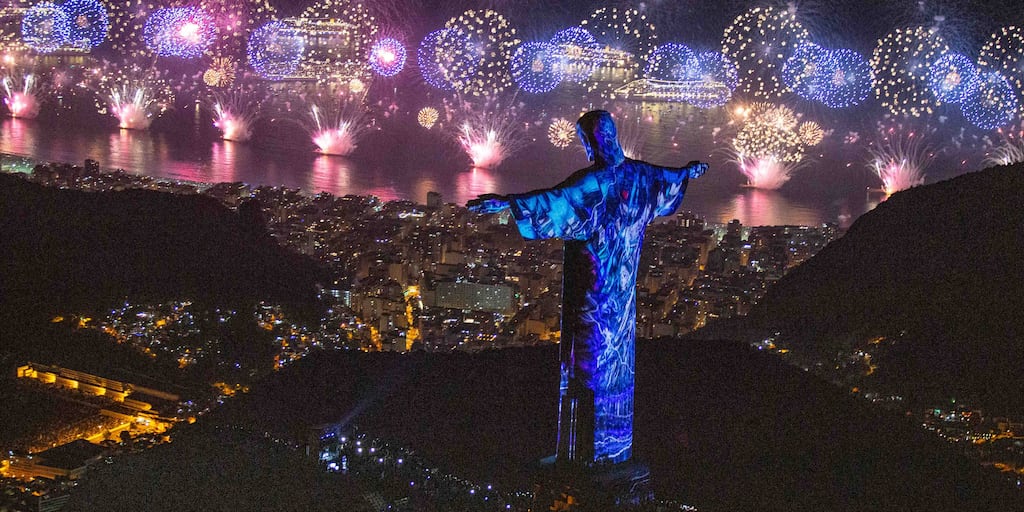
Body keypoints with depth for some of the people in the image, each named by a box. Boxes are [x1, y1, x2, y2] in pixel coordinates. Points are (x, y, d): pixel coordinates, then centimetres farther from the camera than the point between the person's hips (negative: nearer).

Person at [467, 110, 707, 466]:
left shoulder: (593, 182, -21)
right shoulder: (640, 175, 3)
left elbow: (555, 200, -37)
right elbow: (671, 178, 25)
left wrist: (506, 203, -45)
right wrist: (690, 171, 48)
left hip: (593, 290, -7)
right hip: (623, 290, 7)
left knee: (587, 362, -2)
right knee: (617, 359, 15)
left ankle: (585, 451, 1)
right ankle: (617, 447, 23)